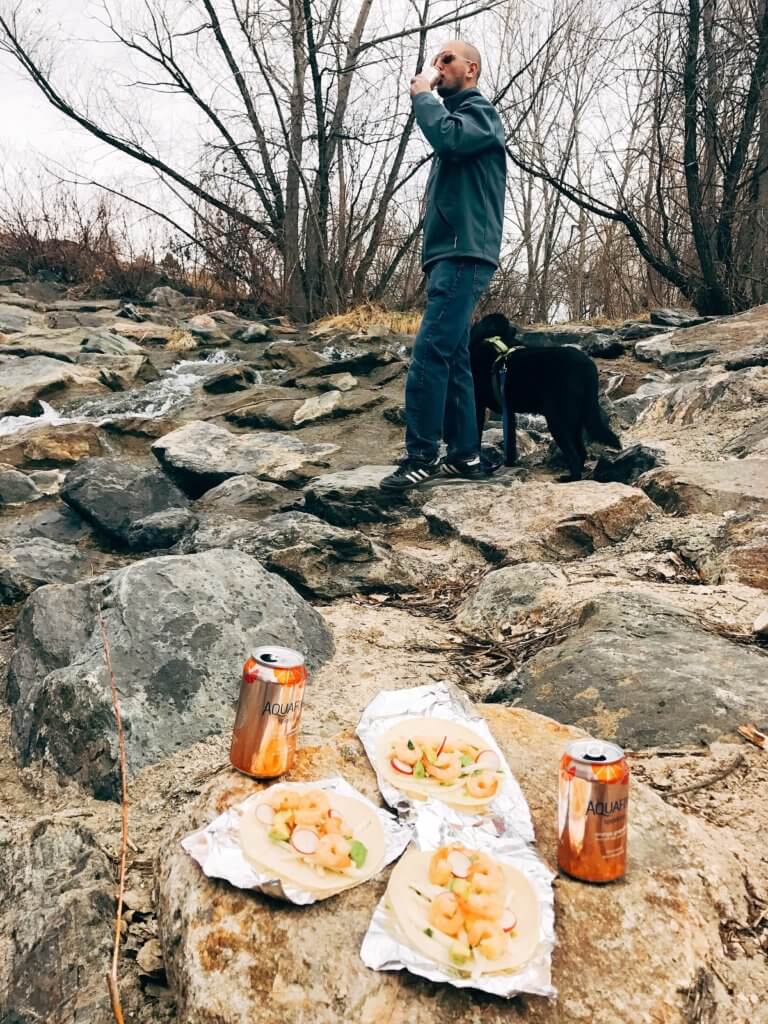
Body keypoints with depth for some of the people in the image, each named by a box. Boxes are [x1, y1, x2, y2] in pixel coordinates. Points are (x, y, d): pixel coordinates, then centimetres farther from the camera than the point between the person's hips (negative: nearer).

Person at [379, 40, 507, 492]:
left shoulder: (480, 111, 0)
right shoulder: (455, 116, 28)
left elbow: (446, 135, -23)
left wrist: (422, 95, -6)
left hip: (464, 255, -10)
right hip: (450, 255, 10)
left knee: (429, 353, -18)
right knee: (453, 357, 5)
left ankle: (422, 457, -18)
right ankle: (465, 454, 7)